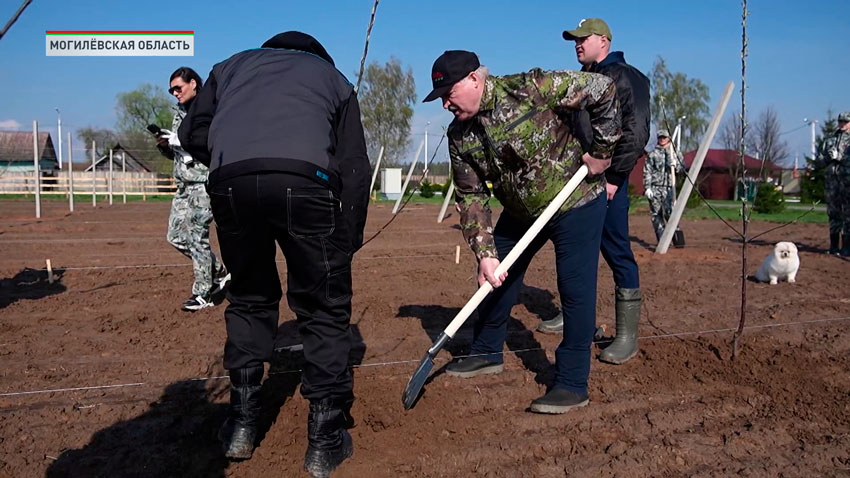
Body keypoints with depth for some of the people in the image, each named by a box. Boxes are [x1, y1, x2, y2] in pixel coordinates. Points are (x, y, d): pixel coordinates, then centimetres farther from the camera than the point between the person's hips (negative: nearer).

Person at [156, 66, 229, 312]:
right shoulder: (179, 114, 16)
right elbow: (175, 153, 20)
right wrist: (164, 146, -1)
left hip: (204, 183, -9)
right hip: (183, 184, 9)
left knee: (197, 237, -6)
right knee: (175, 236, 10)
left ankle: (203, 293, 8)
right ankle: (219, 272, 23)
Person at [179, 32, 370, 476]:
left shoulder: (231, 65, 36)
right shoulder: (333, 76, 31)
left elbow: (192, 134, 21)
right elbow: (354, 170, 19)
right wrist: (347, 244, 18)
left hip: (230, 183, 3)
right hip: (306, 182, -2)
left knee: (249, 299, 22)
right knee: (325, 309, 11)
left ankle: (242, 423, 27)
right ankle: (325, 440, 14)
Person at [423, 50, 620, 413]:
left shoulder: (531, 89, -25)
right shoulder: (459, 136, -8)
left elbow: (603, 90, -20)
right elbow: (470, 197, -6)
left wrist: (600, 152, -15)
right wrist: (484, 253, -15)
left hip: (577, 204, -6)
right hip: (520, 212, 6)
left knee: (576, 291, -6)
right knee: (495, 278, 12)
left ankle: (572, 385, 6)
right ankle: (487, 353, 32)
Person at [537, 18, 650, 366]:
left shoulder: (624, 76, -6)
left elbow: (636, 132, -14)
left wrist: (615, 175, -17)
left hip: (607, 179, -8)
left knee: (617, 253, -7)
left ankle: (627, 335, 0)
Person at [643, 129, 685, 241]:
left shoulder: (675, 153, 15)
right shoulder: (652, 154, 9)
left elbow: (682, 169, 13)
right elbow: (647, 172, 4)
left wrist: (676, 164, -9)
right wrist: (647, 188, -4)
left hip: (669, 188, 0)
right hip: (655, 188, 0)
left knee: (669, 211, -17)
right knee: (656, 214, -1)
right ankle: (662, 239, 4)